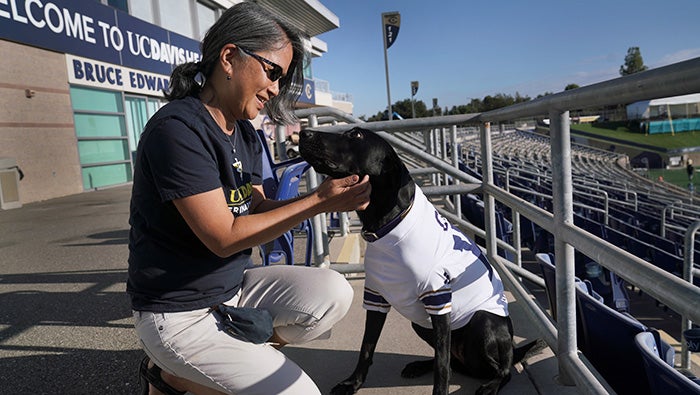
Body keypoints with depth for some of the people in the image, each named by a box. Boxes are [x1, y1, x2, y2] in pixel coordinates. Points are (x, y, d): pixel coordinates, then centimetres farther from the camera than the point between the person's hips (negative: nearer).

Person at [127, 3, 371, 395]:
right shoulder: (178, 129, -22)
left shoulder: (245, 132, 5)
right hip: (180, 313, -8)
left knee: (332, 294, -13)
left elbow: (258, 210, 1)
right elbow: (224, 237, -24)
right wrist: (319, 201, -23)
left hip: (234, 285, 8)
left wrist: (331, 196, -14)